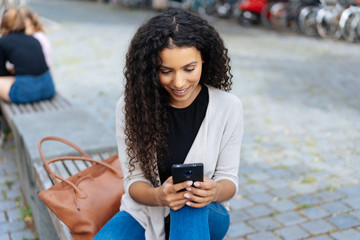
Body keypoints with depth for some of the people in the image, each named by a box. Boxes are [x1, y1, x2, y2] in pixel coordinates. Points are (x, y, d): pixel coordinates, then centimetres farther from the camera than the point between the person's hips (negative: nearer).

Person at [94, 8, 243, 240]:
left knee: (190, 206, -36)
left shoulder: (228, 107, -12)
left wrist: (214, 192, -30)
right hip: (146, 211, 1)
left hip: (204, 215, 0)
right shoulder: (131, 106, -12)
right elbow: (134, 180, -7)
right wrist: (158, 195, -31)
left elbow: (229, 178, -5)